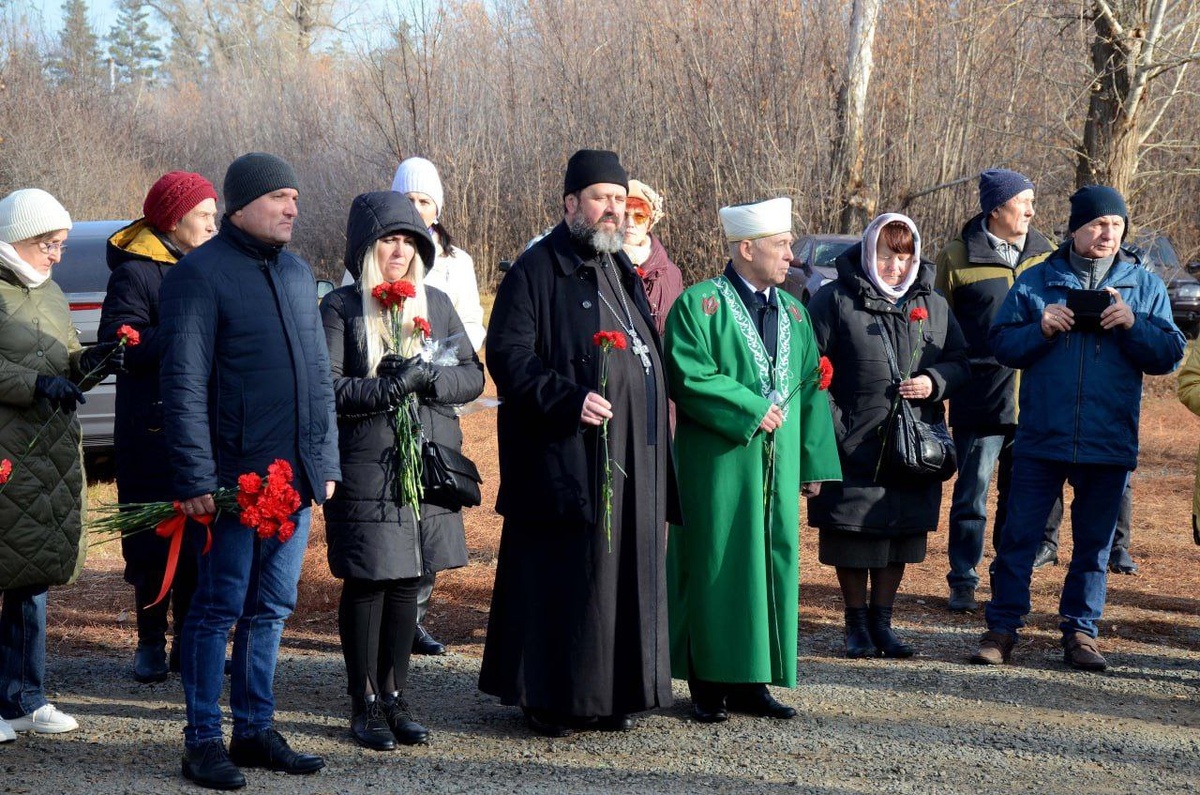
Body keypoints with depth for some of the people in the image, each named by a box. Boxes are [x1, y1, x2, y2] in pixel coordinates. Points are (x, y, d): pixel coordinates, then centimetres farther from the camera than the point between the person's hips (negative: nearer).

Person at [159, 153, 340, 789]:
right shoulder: (200, 274, -8)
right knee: (219, 607, -1)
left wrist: (326, 461, 15)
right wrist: (195, 477, -17)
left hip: (295, 475, 7)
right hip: (236, 476, -7)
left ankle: (255, 730, 22)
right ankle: (203, 741, 7)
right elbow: (184, 383, -12)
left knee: (271, 608, 12)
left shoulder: (296, 272, 15)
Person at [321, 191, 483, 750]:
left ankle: (394, 694, 20)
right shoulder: (340, 308, -2)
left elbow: (473, 376, 8)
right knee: (366, 583, 0)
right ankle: (364, 703, 10)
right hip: (366, 469, -4)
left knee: (406, 583, 9)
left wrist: (426, 377, -11)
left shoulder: (435, 303, 12)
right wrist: (392, 386, -20)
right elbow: (327, 389, -11)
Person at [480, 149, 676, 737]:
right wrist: (569, 399, -26)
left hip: (633, 463, 8)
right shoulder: (536, 270, -6)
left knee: (626, 573, 9)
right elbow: (508, 354, -14)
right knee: (561, 576, -3)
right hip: (565, 460, -7)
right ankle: (548, 699, 6)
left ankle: (615, 692, 18)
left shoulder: (620, 270, 18)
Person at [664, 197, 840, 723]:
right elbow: (690, 377, -15)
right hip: (719, 466, -6)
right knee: (717, 569, -1)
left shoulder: (793, 313, 14)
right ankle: (710, 684, 8)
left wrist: (815, 462, 8)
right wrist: (752, 410, -16)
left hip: (777, 468, 6)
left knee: (773, 566, 6)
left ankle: (753, 680, 15)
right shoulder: (699, 305, -5)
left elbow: (810, 388, 14)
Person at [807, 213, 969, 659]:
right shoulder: (836, 300, -3)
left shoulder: (933, 305, 10)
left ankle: (881, 622, 23)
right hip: (852, 449, -4)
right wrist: (831, 427, -13)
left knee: (899, 537, 10)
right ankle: (856, 623, 20)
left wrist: (935, 383, -7)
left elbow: (960, 362, 15)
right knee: (853, 538, 4)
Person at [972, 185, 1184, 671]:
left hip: (1110, 444, 1)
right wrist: (1040, 329, -13)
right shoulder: (1036, 281, 4)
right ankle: (1002, 627, 10)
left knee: (1094, 543, 8)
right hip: (1040, 439, -1)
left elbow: (1169, 355, 4)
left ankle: (1081, 631, 19)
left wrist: (1133, 325, -13)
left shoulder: (1145, 286, 7)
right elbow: (1001, 343, 4)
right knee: (1019, 535, 1)